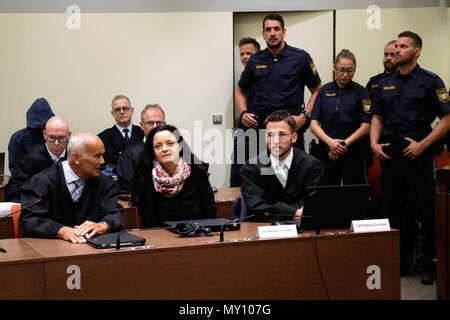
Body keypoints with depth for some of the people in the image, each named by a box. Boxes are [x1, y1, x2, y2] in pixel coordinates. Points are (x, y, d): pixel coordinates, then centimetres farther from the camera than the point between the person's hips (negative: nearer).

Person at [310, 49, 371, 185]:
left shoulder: (361, 92, 2)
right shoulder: (324, 90, 9)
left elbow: (366, 127, -4)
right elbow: (314, 124, 2)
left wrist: (345, 144, -14)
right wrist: (330, 141, -14)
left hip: (354, 154, -2)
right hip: (326, 153, 2)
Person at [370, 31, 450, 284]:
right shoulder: (385, 84, 14)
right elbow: (377, 117, 19)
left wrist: (422, 144, -14)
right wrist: (374, 143, 2)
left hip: (419, 156, -5)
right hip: (390, 156, 5)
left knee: (427, 211, -1)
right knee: (392, 209, 9)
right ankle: (401, 261, 21)